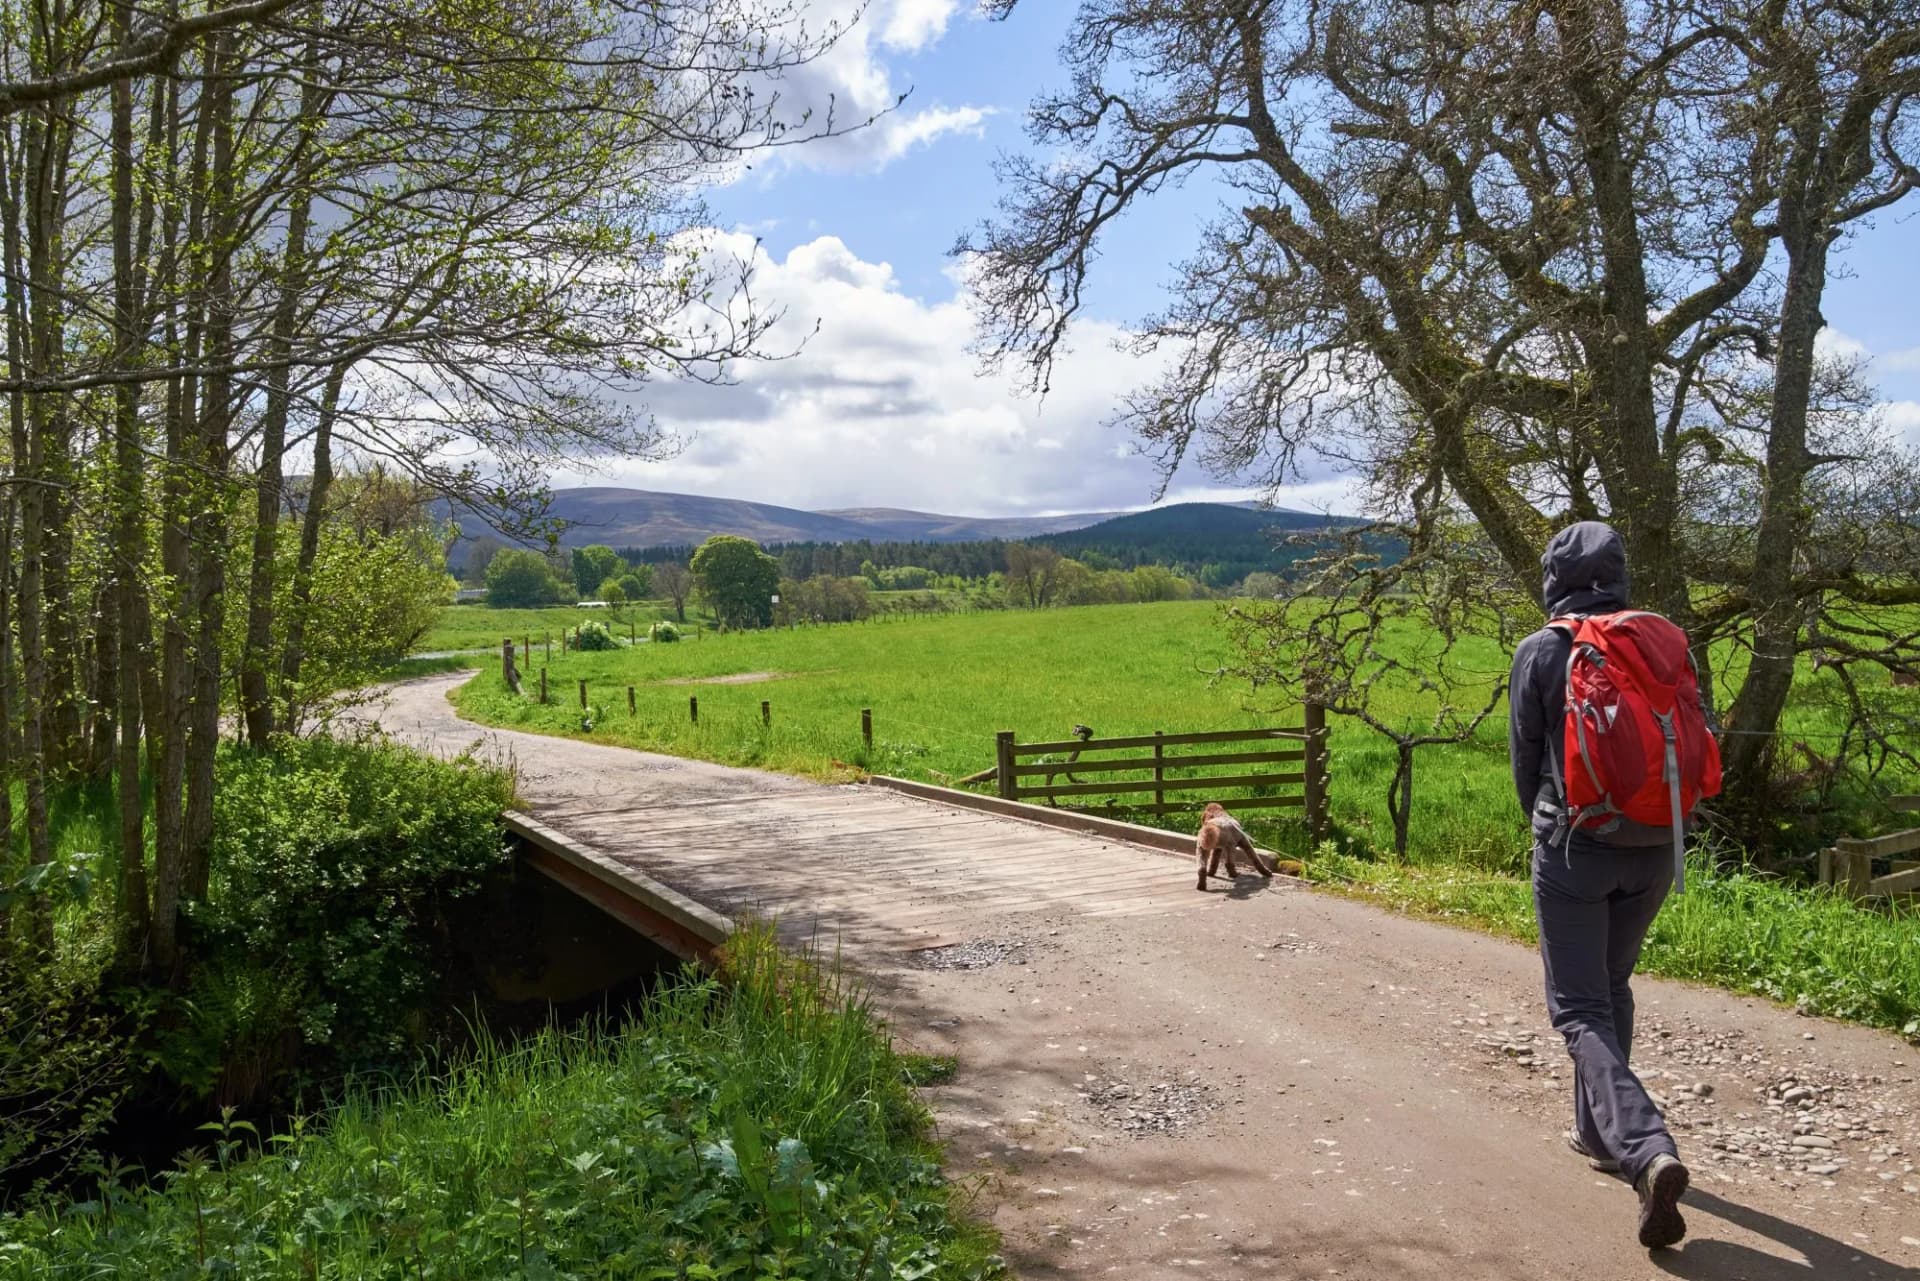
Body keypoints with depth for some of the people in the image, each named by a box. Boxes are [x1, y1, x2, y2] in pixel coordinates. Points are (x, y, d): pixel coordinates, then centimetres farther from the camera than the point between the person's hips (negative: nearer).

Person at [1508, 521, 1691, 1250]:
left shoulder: (1541, 652, -8)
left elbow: (1526, 758, 0)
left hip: (1576, 847, -5)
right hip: (1653, 848, 5)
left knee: (1581, 1010, -1)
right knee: (1612, 986, 22)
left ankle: (1647, 1152, -20)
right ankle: (1599, 1132, 32)